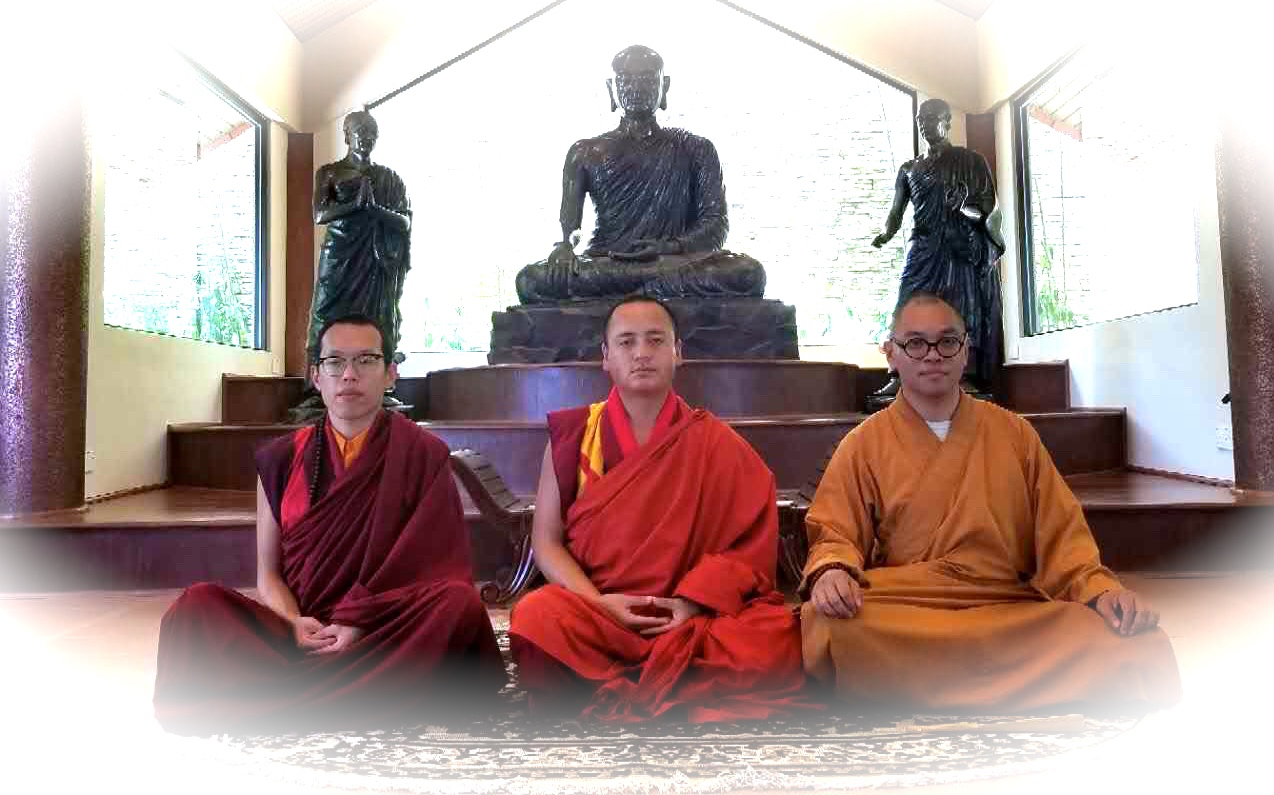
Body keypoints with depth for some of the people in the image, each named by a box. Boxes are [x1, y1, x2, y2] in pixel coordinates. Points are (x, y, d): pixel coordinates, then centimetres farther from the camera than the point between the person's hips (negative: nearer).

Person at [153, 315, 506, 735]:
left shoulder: (423, 456, 2)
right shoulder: (281, 459, 8)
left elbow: (431, 567, -2)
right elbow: (268, 574, 9)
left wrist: (361, 624, -16)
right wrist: (294, 624, -12)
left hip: (387, 636, -2)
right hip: (298, 635, 2)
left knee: (460, 604, -31)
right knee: (199, 604, -21)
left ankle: (279, 706, -28)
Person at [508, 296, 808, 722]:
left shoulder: (714, 443, 5)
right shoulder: (572, 433, 5)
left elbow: (750, 540, 2)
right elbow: (546, 539, 3)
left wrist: (696, 601, -14)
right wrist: (598, 603, -13)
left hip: (689, 619, 1)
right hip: (595, 611, 0)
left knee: (775, 642, -28)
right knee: (537, 619, -33)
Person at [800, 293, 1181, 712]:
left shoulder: (1013, 432, 15)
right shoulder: (863, 445, 8)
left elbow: (1060, 528, 12)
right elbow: (835, 534, 4)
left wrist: (1099, 587, -7)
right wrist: (833, 571, -20)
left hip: (1013, 611, 2)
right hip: (901, 618, -1)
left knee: (1146, 651, -24)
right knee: (826, 626, -36)